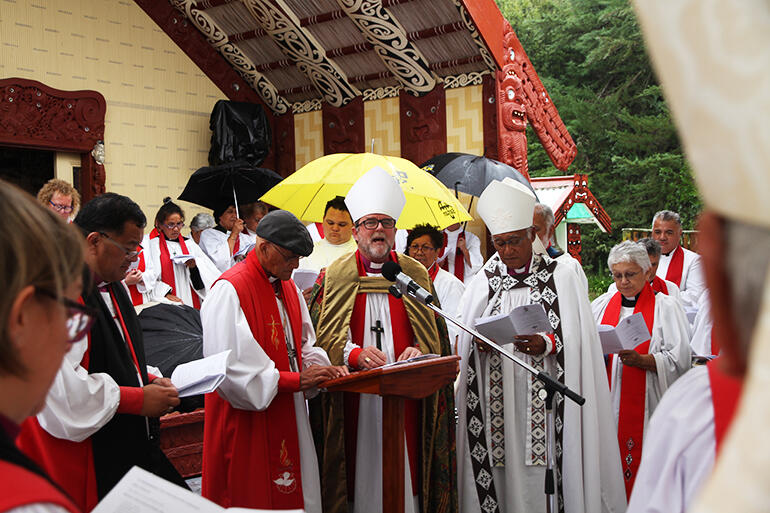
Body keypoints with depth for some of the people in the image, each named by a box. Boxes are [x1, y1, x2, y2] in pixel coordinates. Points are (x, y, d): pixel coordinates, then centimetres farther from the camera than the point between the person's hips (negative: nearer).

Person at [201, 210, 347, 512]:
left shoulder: (289, 288, 12)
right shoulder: (230, 289, -15)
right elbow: (232, 365, -22)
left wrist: (322, 368, -4)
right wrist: (295, 380, -20)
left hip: (288, 417, 8)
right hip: (248, 422, -8)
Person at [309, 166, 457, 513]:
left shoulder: (416, 274, 10)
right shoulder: (333, 276, 4)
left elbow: (436, 332, 11)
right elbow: (317, 337, -2)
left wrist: (418, 351, -10)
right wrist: (355, 354, -17)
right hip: (353, 401, -1)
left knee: (404, 471, 4)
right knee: (360, 471, 3)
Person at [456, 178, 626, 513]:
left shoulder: (561, 278, 2)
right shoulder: (482, 282, 10)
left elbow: (575, 341, -3)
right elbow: (463, 344, 11)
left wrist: (546, 345, -20)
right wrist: (477, 342, -10)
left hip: (544, 397, -2)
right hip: (495, 398, 2)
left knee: (543, 482, -2)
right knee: (504, 477, 3)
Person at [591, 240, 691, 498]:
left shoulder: (665, 307, 2)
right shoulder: (602, 304, 14)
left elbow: (679, 359, -6)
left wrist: (641, 360, -21)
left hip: (645, 407, -3)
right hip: (605, 406, 3)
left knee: (641, 470, -3)